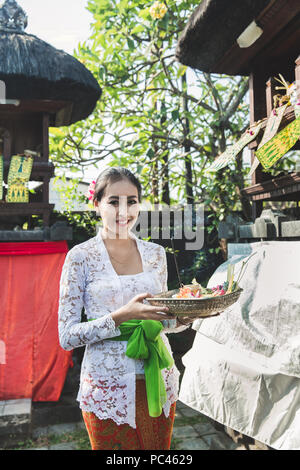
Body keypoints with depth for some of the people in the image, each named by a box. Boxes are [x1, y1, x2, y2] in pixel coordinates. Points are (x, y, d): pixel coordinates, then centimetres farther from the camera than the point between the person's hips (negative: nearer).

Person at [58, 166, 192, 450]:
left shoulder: (155, 253, 4)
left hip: (159, 381, 4)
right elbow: (67, 337, -11)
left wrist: (185, 315, -9)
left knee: (159, 447, 21)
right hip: (108, 388, -4)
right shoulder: (81, 257, -9)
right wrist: (122, 316, -25)